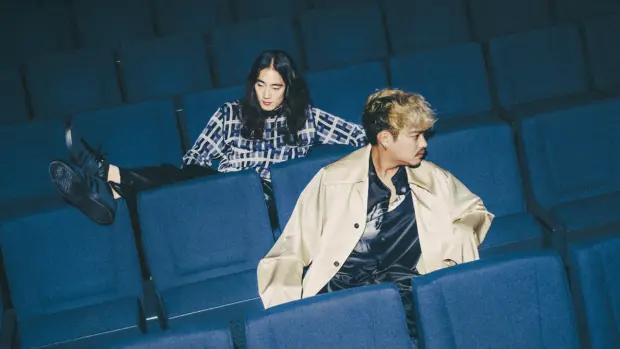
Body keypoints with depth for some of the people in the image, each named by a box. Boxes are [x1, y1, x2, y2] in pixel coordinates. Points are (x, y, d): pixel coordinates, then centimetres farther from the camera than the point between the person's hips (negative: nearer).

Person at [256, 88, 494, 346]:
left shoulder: (432, 178, 13)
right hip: (340, 290, -2)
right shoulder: (332, 179, 4)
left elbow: (473, 210, 29)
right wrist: (284, 309, -11)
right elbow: (292, 250, 4)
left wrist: (456, 250, 7)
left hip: (405, 290, 2)